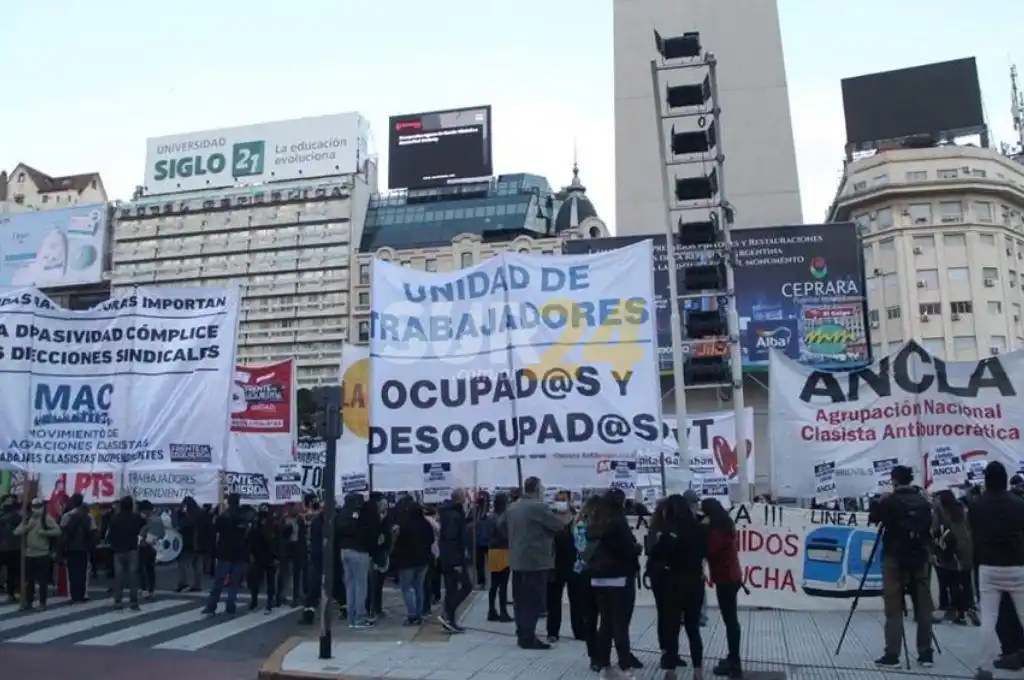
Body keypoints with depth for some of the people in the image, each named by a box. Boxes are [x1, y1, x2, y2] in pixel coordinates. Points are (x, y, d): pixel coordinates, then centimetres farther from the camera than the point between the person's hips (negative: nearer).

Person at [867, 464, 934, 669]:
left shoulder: (889, 501, -9)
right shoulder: (924, 502, 4)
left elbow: (872, 518, 3)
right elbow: (929, 526, 12)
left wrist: (879, 503, 17)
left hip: (895, 558, -4)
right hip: (921, 558, 4)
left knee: (894, 608, -2)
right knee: (923, 607, 10)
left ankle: (892, 655, -4)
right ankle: (926, 653, 13)